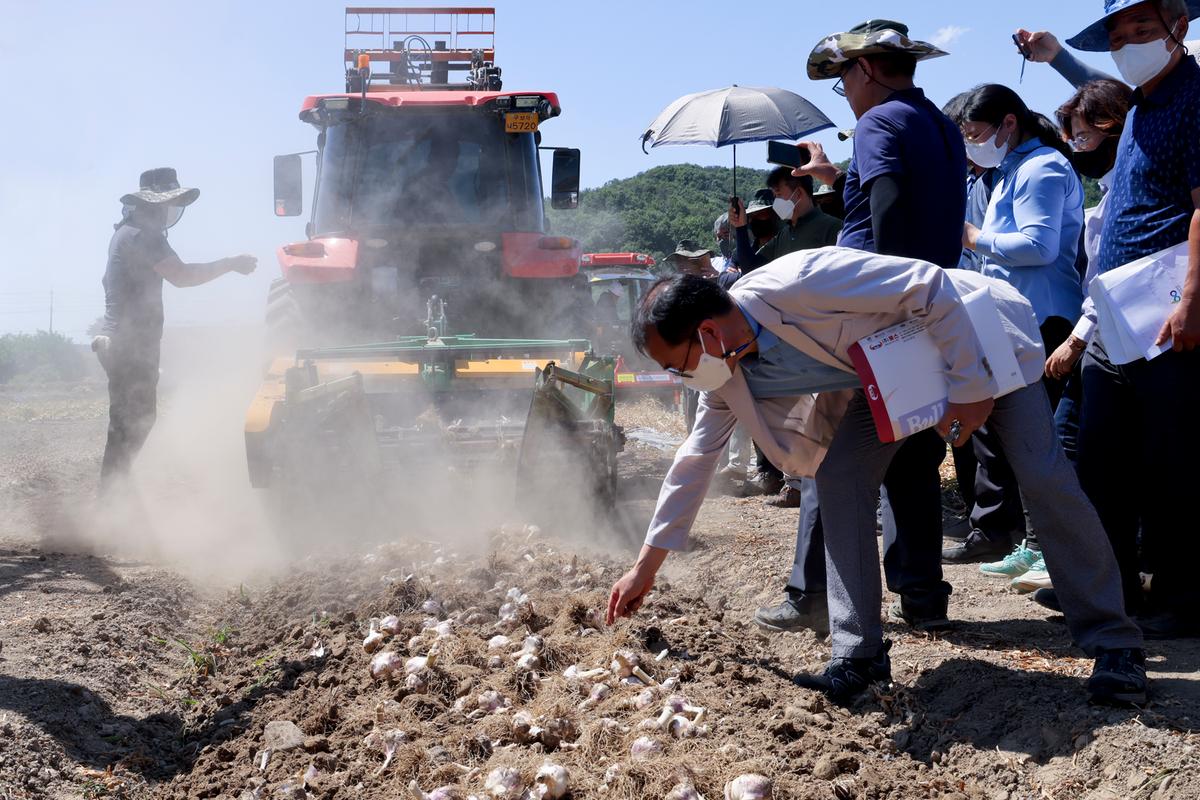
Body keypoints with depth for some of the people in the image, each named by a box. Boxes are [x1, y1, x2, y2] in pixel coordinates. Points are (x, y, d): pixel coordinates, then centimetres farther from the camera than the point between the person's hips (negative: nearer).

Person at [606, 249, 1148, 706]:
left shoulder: (799, 283, -37)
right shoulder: (728, 374, -12)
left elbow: (933, 288, -31)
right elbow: (696, 459, 1)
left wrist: (971, 389, -27)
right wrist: (646, 567, 5)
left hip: (976, 331, -6)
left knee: (1044, 480, -13)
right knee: (839, 477, -12)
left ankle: (1114, 647, -1)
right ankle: (858, 654, -6)